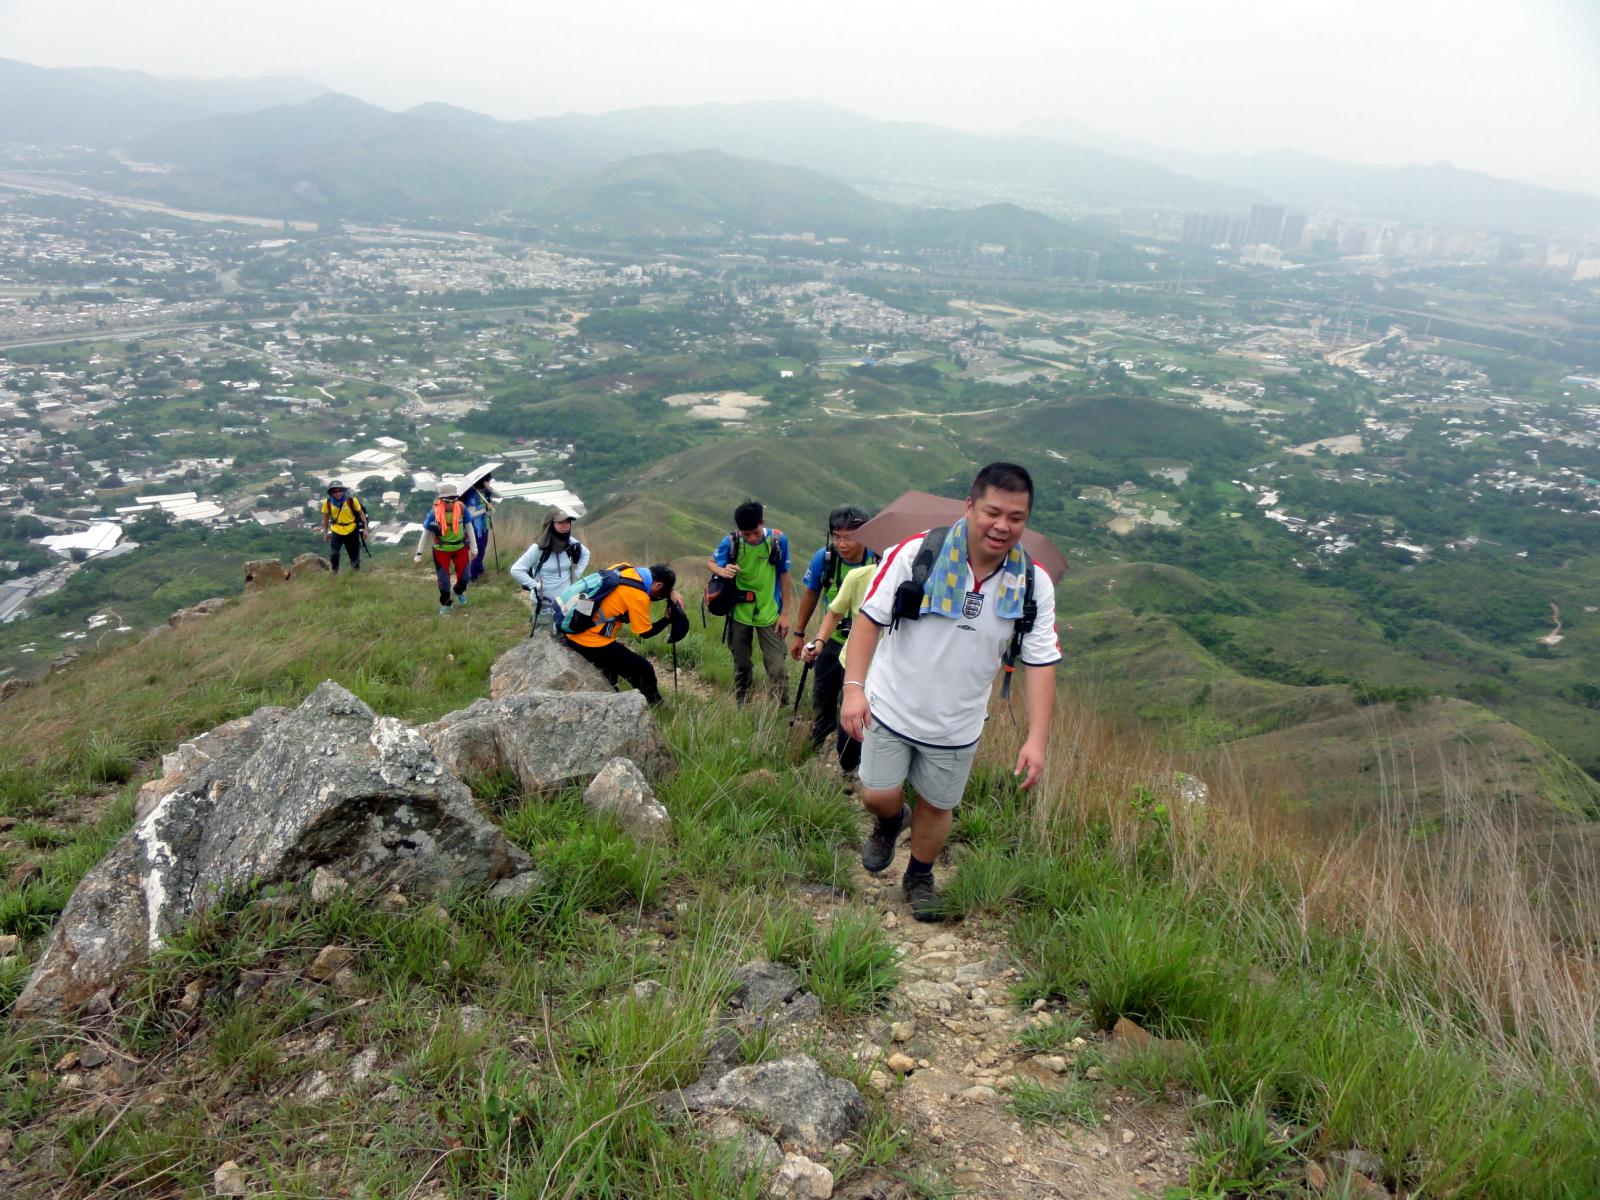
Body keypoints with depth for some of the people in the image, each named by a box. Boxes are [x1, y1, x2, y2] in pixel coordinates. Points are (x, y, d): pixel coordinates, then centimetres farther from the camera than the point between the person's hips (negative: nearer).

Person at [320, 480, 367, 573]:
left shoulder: (352, 500, -16)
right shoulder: (327, 503, -11)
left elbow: (361, 513, -4)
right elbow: (326, 517, 4)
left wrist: (365, 528, -7)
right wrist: (325, 532, 9)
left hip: (352, 531, 0)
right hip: (336, 531, 0)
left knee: (355, 555, 9)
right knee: (333, 554, -14)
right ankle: (335, 573, 8)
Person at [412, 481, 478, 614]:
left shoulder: (462, 508, -16)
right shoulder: (435, 512, -20)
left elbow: (469, 527, -3)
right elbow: (426, 532, -11)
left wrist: (474, 547, -1)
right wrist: (419, 553, -9)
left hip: (460, 548, 2)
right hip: (441, 550, -2)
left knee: (463, 575, 10)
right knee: (443, 579, 3)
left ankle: (459, 592, 43)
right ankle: (445, 603, 26)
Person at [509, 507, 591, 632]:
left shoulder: (571, 542, -3)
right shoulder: (539, 548, -19)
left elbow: (585, 554, 19)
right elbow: (516, 570, -16)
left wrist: (576, 575, 10)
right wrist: (535, 586, -17)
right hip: (545, 604, -5)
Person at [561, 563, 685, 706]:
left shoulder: (625, 568, 2)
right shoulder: (638, 596, -19)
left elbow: (645, 586, 24)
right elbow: (645, 632, -5)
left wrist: (671, 593, 12)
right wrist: (667, 619, 9)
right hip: (590, 641, -9)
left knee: (613, 660, 35)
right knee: (644, 670, 1)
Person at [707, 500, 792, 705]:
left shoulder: (778, 540, -15)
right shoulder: (731, 542, -15)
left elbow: (784, 575, -5)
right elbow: (710, 562, 2)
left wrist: (785, 612, -3)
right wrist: (722, 571, -23)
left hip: (769, 613, -1)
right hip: (740, 613, 1)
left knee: (777, 666, -5)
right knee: (741, 664, 17)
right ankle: (740, 707, 35)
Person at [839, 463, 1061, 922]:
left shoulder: (1033, 584, -11)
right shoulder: (916, 553, -19)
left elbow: (1040, 663, -7)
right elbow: (870, 618, -13)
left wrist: (1036, 738, -15)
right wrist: (854, 688, -20)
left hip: (957, 726, 2)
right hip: (891, 708, -2)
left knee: (936, 807, 17)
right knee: (878, 796, 5)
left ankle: (920, 877, 46)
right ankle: (891, 821, 44)